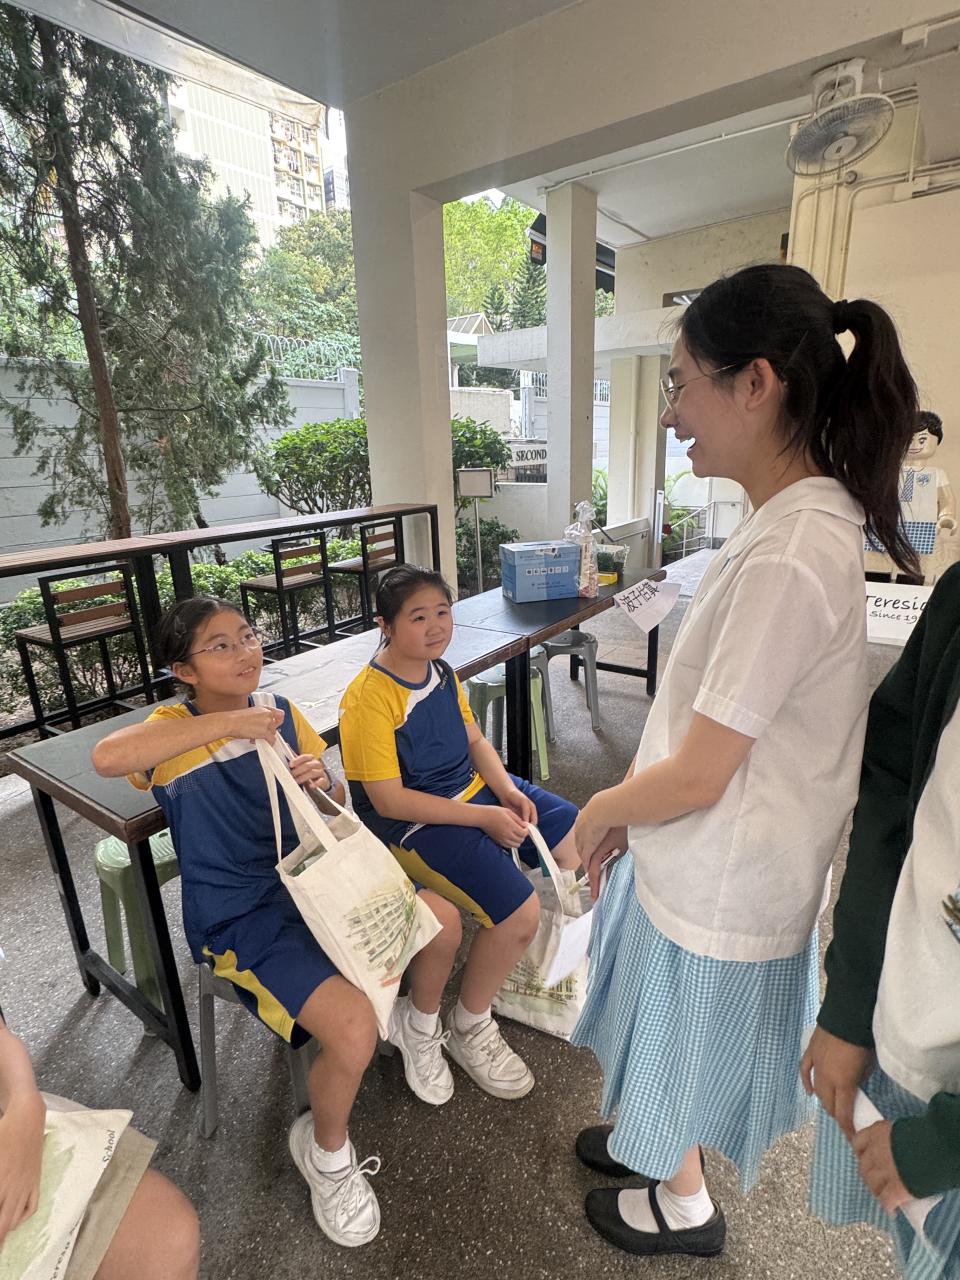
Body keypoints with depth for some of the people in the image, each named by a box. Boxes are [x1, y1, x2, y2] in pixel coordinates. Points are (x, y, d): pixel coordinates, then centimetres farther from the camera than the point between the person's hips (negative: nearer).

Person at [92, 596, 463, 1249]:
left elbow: (337, 810, 7)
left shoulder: (281, 711, 1)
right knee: (354, 1026, -23)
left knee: (442, 918, -9)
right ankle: (326, 1152, 13)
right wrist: (230, 721, -34)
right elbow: (106, 756, -36)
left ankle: (420, 1030, 24)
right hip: (242, 918, -5)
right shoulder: (176, 729, -11)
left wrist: (324, 786, -17)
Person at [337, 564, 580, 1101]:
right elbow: (388, 800, -23)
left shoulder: (441, 670, 2)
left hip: (475, 790, 9)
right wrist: (484, 817, -22)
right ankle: (468, 1030, 8)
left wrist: (508, 791, -8)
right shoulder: (370, 698, -23)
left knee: (580, 839, 9)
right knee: (520, 912, -22)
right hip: (414, 824, -9)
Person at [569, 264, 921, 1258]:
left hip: (719, 882, -8)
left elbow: (697, 777, -25)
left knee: (689, 1048, 21)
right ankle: (651, 1141, 58)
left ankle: (682, 1203, 51)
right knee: (675, 1041, 30)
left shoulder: (788, 556, -30)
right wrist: (628, 813, 8)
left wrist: (597, 813, -6)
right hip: (698, 859, 8)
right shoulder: (803, 517, 1)